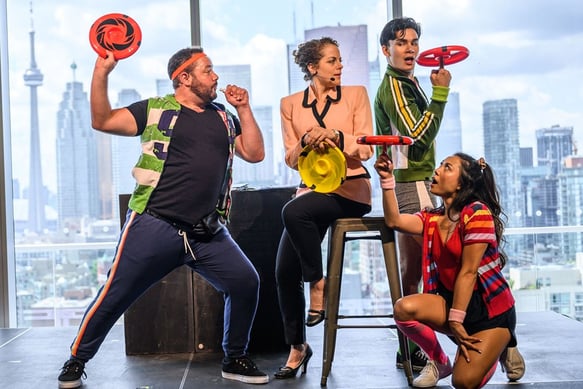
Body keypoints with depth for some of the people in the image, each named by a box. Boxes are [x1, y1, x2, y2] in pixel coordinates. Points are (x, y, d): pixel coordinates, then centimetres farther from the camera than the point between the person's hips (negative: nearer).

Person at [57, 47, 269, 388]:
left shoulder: (224, 118, 16)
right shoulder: (157, 110, 3)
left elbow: (255, 153, 10)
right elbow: (102, 121, -3)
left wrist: (244, 109, 4)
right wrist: (102, 72, -13)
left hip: (208, 233, 4)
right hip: (155, 226, -4)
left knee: (246, 283, -4)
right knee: (115, 296, -1)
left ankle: (235, 360, 15)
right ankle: (77, 361, 20)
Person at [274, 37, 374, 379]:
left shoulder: (356, 95, 5)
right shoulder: (291, 104, 10)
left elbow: (366, 149, -2)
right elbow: (291, 160, 7)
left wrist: (337, 137, -19)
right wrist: (306, 141, -14)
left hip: (351, 187, -3)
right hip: (313, 188, 4)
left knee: (293, 211, -33)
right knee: (285, 270, -7)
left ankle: (318, 284, -13)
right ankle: (297, 347, 11)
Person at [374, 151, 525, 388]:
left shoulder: (477, 212, -16)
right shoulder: (432, 218, 7)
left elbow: (468, 271, -18)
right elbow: (394, 221, -9)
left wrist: (455, 321, -17)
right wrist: (387, 179, -12)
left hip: (491, 306, -6)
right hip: (452, 300, 6)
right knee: (404, 308, -24)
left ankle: (500, 348, 16)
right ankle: (439, 362, 4)